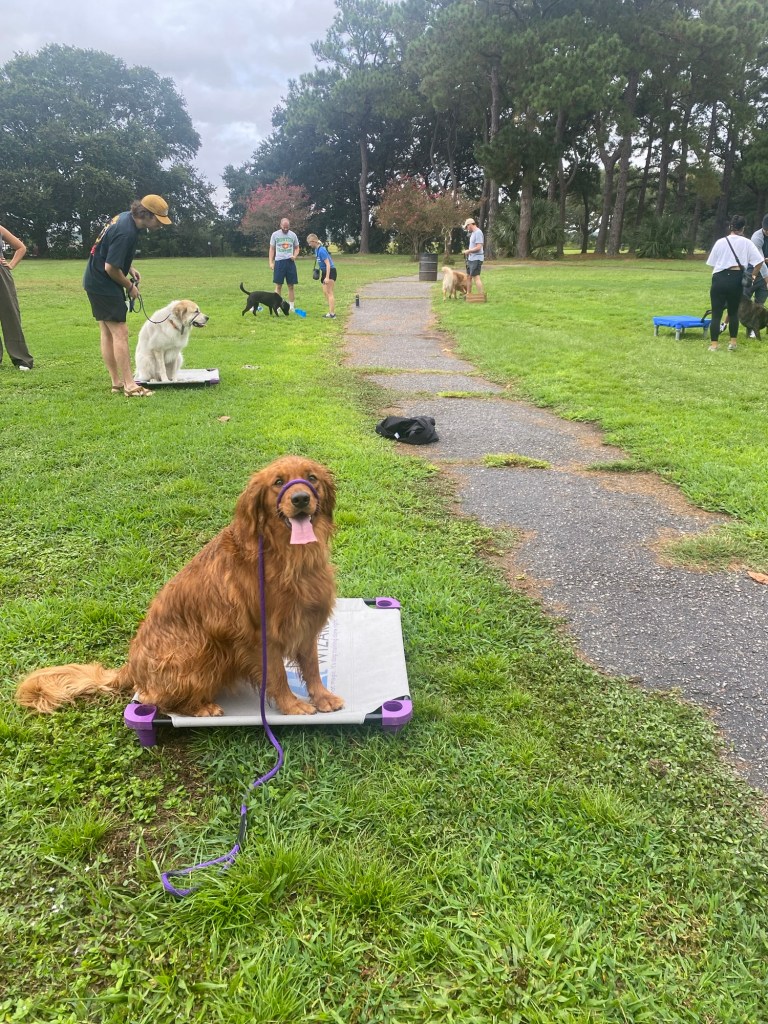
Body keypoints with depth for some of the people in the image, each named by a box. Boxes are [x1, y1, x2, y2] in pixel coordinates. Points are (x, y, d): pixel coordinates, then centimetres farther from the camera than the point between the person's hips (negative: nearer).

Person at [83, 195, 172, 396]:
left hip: (95, 282, 10)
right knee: (120, 333, -9)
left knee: (107, 333, 10)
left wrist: (129, 268, 10)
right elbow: (111, 267, -23)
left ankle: (117, 382, 15)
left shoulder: (126, 217, 6)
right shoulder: (126, 232, -25)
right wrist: (129, 286, -9)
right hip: (103, 285, -10)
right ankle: (129, 385, -7)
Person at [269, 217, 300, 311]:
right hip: (279, 261, -2)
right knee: (278, 286, -1)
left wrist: (294, 255, -7)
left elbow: (297, 248, 15)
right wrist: (271, 262, -4)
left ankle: (292, 306, 9)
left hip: (290, 262, 2)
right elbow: (272, 249, 5)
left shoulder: (293, 235, 6)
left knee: (291, 286, 3)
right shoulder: (275, 234, 1)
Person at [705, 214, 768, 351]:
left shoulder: (720, 242, 2)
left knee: (716, 313, 0)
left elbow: (711, 262, 4)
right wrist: (753, 275, 11)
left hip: (719, 278, -1)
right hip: (736, 279, 1)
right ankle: (733, 342, 18)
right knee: (733, 312, 16)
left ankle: (714, 344, -4)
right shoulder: (746, 242, 0)